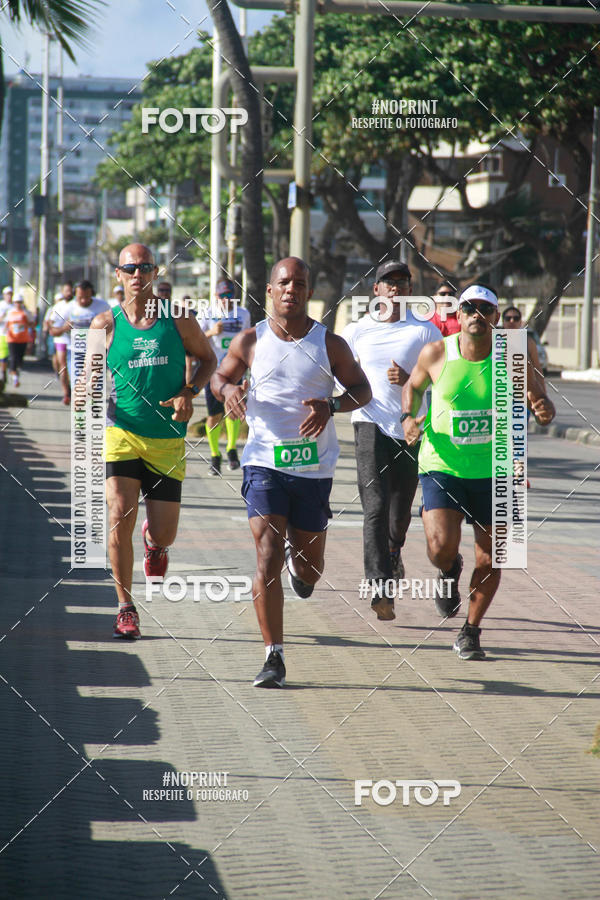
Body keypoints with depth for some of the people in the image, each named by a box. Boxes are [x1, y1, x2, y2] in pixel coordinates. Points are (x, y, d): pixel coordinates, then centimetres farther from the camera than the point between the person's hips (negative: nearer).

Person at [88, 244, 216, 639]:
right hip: (121, 434, -1)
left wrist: (189, 393, -5)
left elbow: (208, 359, 13)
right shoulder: (106, 324, 0)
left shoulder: (178, 320, 1)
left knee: (164, 536, 2)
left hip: (168, 441, 1)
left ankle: (153, 539, 43)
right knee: (120, 517, -18)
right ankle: (126, 607, -3)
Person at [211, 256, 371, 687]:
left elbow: (363, 389, 7)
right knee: (268, 560, -14)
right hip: (265, 463, -1)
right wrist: (228, 390, -8)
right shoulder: (251, 342, 1)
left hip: (314, 468, 1)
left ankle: (299, 562, 51)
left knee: (309, 568, 11)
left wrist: (330, 406, -13)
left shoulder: (330, 344, 0)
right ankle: (274, 656, -9)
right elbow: (219, 376, 16)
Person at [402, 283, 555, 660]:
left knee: (490, 559, 5)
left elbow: (539, 400, 1)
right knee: (442, 547, -19)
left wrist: (544, 410, -23)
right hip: (442, 467, -1)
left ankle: (470, 632, 27)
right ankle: (450, 572, 20)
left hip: (492, 472, 1)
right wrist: (409, 417, -6)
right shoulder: (436, 354, -7)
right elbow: (414, 386, 13)